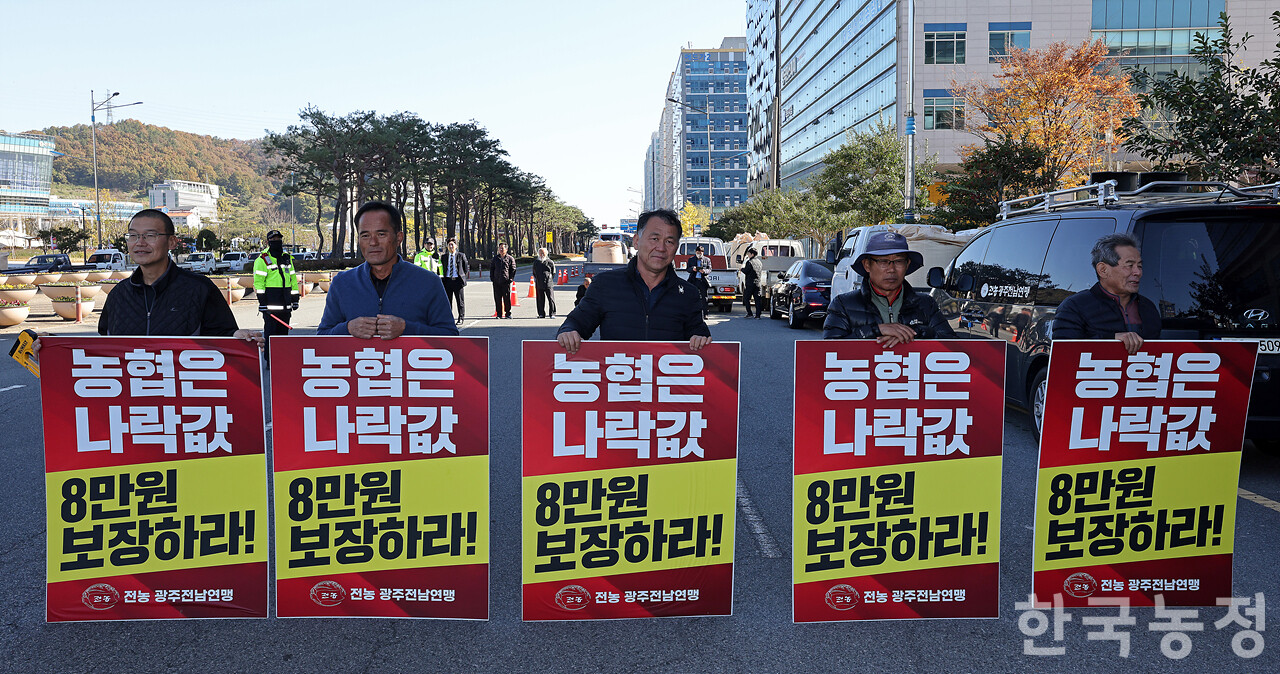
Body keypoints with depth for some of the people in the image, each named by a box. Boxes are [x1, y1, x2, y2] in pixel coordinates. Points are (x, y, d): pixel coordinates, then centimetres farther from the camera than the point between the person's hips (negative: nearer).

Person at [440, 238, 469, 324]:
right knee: (448, 301, 4)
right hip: (448, 280, 3)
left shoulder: (461, 256, 4)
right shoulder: (444, 257, 13)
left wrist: (462, 277, 3)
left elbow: (466, 269, 9)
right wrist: (444, 279, 9)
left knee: (460, 301, -1)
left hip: (458, 281, -3)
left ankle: (461, 318, 7)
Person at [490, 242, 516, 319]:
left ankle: (508, 313, 5)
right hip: (496, 281, 3)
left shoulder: (510, 259, 4)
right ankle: (499, 314, 10)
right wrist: (492, 277, 8)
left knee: (506, 298, -3)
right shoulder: (495, 258, 14)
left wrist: (511, 279, -4)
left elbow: (513, 269, 4)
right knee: (497, 298, 3)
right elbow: (491, 268, 20)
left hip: (506, 281, -3)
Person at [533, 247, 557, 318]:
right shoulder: (536, 262, 13)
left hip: (548, 283, -3)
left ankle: (552, 313, -2)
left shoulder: (549, 262, 3)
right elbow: (534, 273, 22)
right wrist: (536, 280, 13)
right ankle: (541, 314, 14)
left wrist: (550, 278, 1)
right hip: (539, 284, 3)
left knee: (551, 298, -6)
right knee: (540, 299, 7)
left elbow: (553, 273, 8)